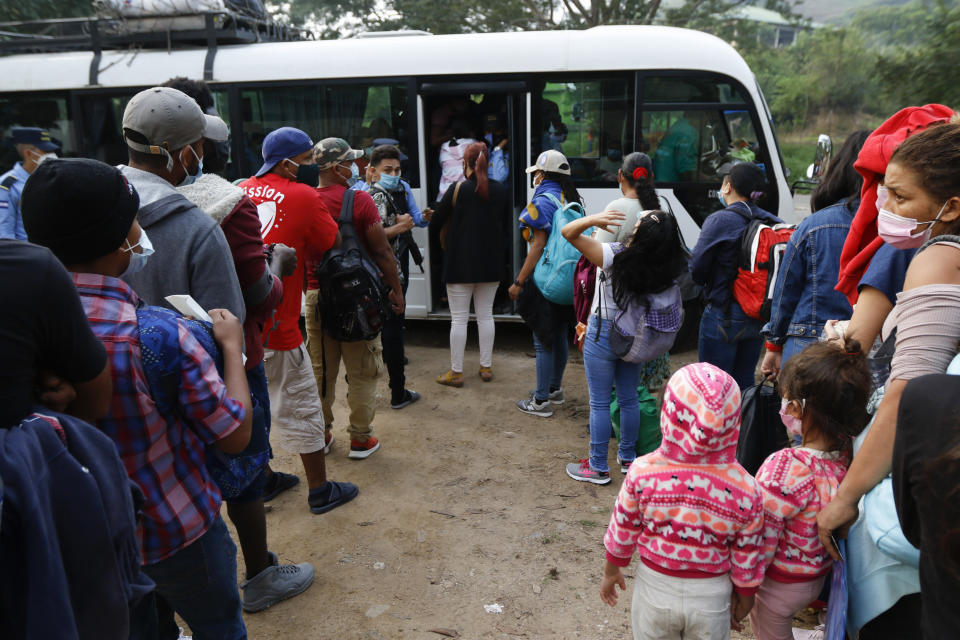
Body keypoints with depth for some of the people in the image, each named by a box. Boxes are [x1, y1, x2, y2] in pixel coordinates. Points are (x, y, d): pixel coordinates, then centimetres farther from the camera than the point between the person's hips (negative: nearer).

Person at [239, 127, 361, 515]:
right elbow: (332, 245, 2)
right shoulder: (303, 196, -10)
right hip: (275, 324, -7)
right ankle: (320, 491, 21)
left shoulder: (241, 191, 9)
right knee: (300, 407, 7)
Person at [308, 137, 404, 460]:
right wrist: (396, 290, 1)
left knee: (320, 370, 16)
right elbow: (382, 252, -10)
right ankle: (360, 439, 17)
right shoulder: (360, 200, -12)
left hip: (316, 296, 4)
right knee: (361, 373, 8)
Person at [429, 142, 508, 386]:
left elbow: (435, 224, -3)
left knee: (458, 318, 3)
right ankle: (486, 367, 20)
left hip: (460, 264, -4)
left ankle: (456, 372, 9)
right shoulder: (500, 191, 1)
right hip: (490, 264, 4)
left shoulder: (457, 190, -11)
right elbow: (506, 224, 9)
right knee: (485, 315, 13)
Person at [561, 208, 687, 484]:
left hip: (603, 335, -5)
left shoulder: (615, 256, -23)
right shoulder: (669, 267, -11)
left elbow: (568, 232, -21)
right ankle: (628, 458, 35)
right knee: (629, 399, 20)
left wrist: (592, 219, -37)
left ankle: (598, 467, 16)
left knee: (599, 403, 6)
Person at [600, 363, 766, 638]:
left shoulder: (643, 472, -24)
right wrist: (744, 596, 10)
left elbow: (622, 531, -9)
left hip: (655, 587, 0)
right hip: (710, 595, 0)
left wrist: (611, 571, 10)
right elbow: (747, 559, -10)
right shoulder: (746, 490, -23)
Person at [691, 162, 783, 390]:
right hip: (758, 319, 6)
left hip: (723, 317, -6)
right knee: (745, 381, 19)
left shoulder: (720, 221, -14)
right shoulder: (773, 223, 1)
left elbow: (696, 270, -13)